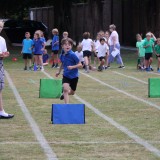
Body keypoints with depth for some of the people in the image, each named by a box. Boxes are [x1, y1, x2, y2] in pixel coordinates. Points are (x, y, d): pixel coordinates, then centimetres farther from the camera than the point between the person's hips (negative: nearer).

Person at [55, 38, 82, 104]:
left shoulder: (73, 55, -20)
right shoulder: (62, 56, -4)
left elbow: (80, 65, -17)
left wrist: (72, 67, -31)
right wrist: (59, 72, 25)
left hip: (74, 76, -2)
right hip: (66, 75, 2)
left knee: (72, 92, 14)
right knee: (65, 89, -22)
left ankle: (64, 94, 47)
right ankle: (66, 104, -18)